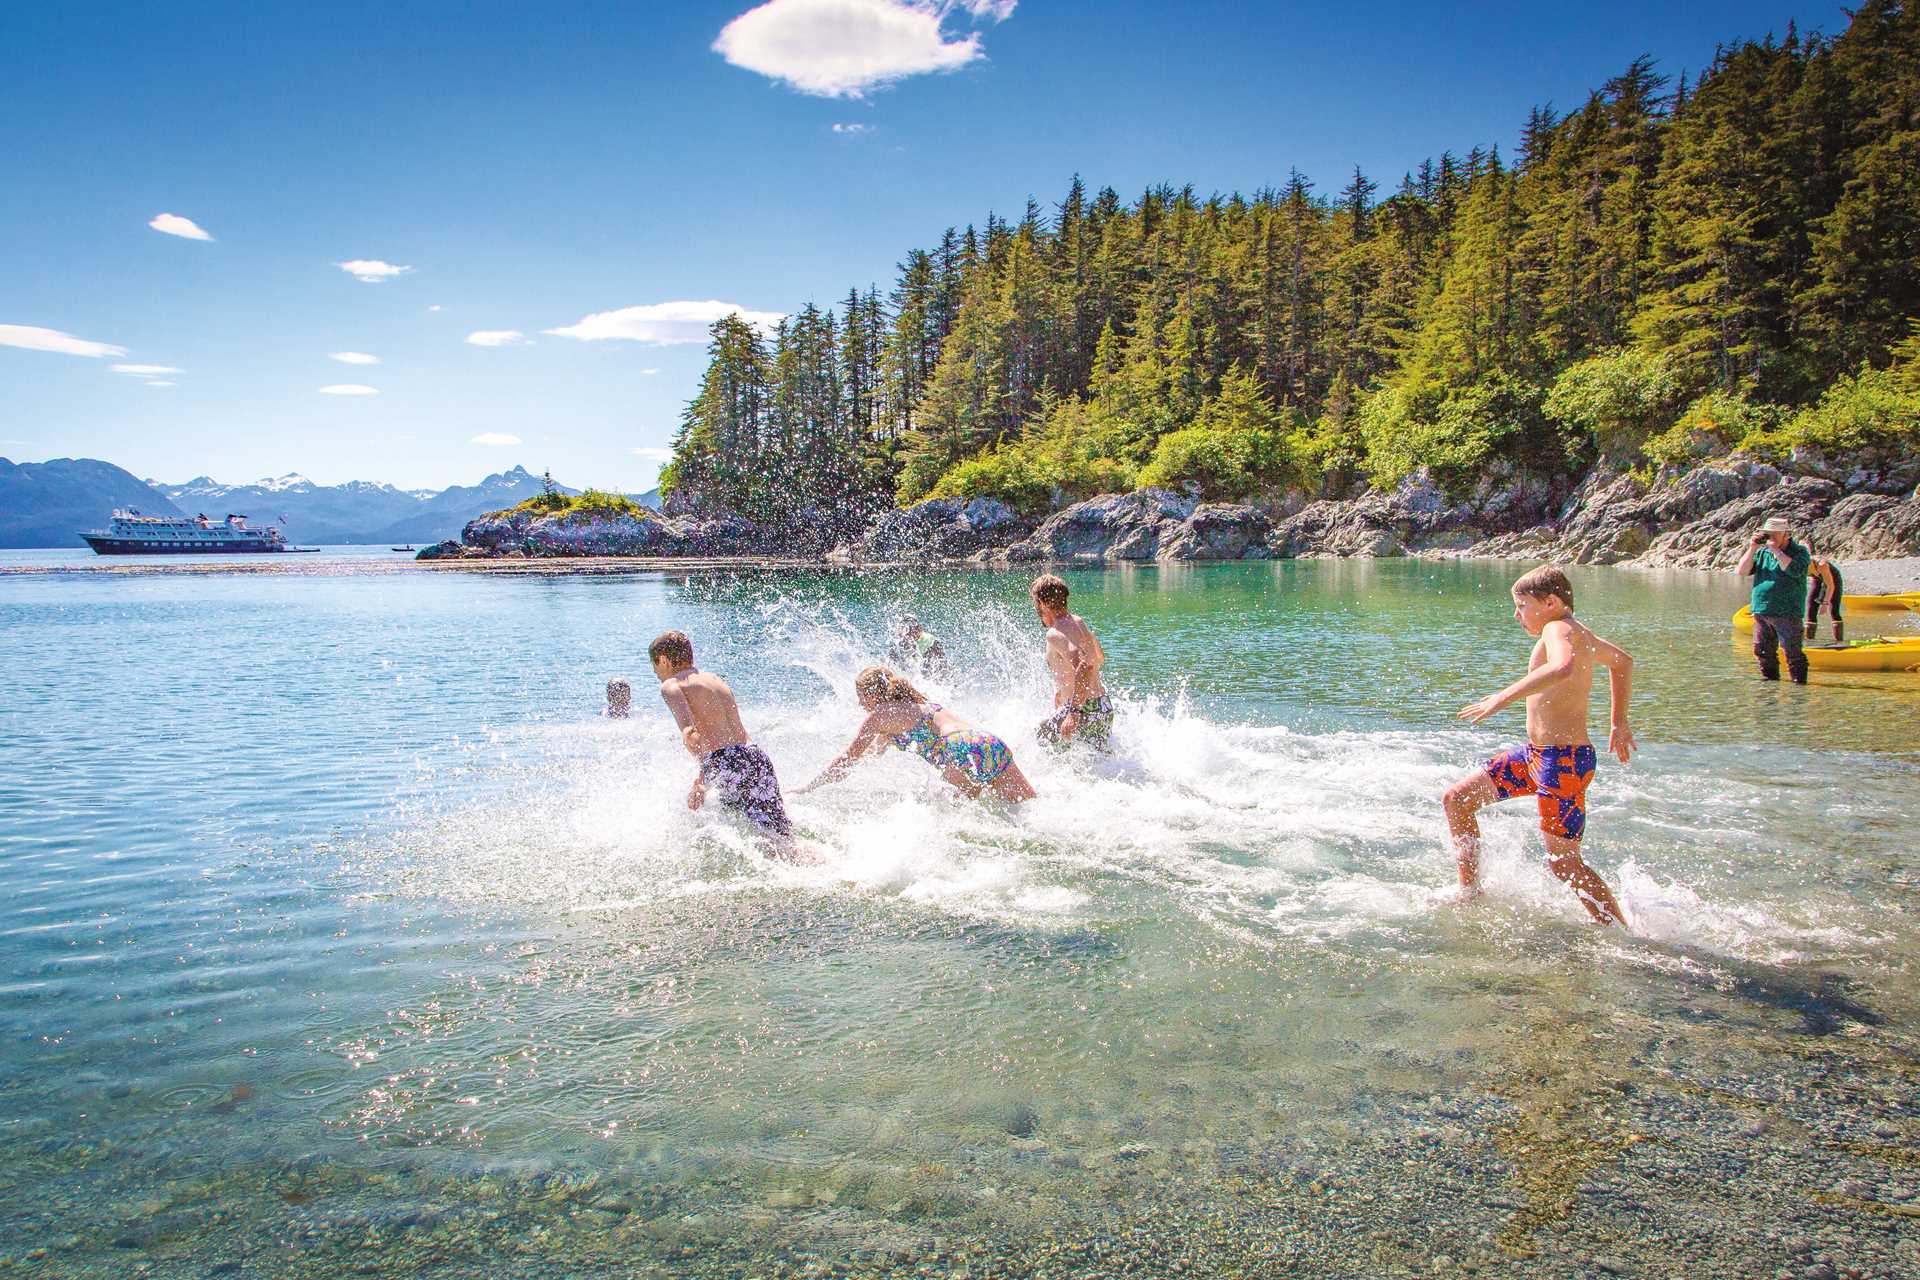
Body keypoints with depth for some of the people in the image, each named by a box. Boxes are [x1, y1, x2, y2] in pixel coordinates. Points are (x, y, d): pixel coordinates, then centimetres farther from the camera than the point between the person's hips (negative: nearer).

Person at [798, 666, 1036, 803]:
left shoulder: (879, 715, 9)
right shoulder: (914, 705, 33)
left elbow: (847, 760, 13)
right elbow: (873, 751, 46)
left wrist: (807, 789, 23)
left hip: (964, 753, -8)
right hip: (993, 744, 8)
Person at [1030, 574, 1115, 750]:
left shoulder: (1055, 634, -15)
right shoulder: (1079, 623, 13)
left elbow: (1085, 666, -31)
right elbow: (1100, 658, 30)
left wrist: (1074, 713, -34)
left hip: (1085, 710, -9)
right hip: (1104, 705, 9)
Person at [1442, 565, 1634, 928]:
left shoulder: (1558, 629, -16)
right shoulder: (1579, 634, 14)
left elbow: (1563, 668, -40)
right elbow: (1623, 661, 32)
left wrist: (1502, 698, -38)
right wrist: (1619, 722, 36)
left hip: (1563, 759, -10)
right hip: (1536, 752, 10)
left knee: (1564, 864, -4)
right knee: (1456, 799, 11)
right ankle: (1470, 893, 21)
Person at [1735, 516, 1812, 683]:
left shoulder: (1800, 552, -1)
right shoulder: (1762, 552, 13)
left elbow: (1795, 570, -21)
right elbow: (1741, 571, 5)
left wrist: (1776, 550, -17)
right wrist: (1752, 549, -3)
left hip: (1787, 613, -5)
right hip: (1761, 611, 5)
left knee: (1792, 651, -7)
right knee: (1763, 651, 12)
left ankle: (1799, 681, 0)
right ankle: (1769, 677, 26)